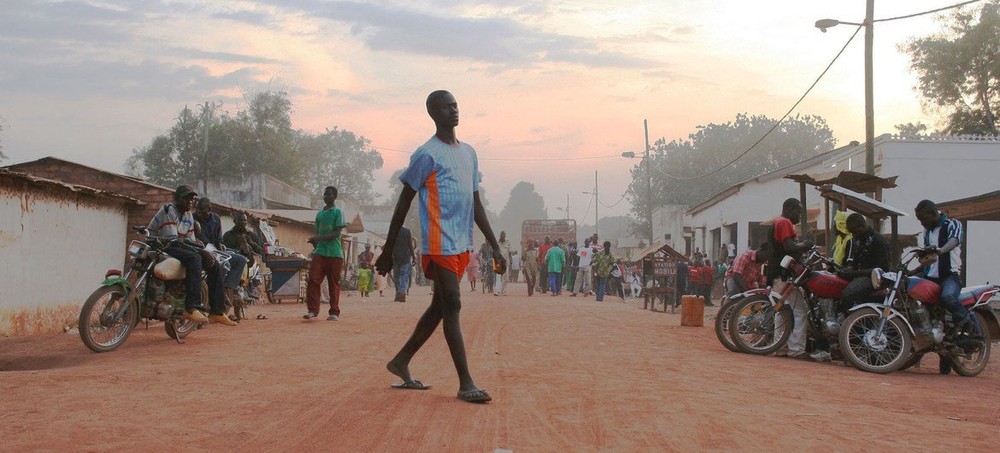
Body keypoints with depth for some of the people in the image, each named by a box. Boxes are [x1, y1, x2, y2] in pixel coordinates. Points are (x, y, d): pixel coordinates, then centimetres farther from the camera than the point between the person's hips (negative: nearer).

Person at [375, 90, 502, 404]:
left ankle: (401, 363, 26)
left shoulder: (469, 153, 17)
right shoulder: (427, 155, -6)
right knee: (452, 307, -9)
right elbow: (404, 204, -4)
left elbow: (476, 205, 19)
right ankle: (466, 384, -7)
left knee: (440, 307, 12)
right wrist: (388, 251, -3)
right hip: (439, 244, -8)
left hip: (462, 245, 8)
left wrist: (495, 247, 14)